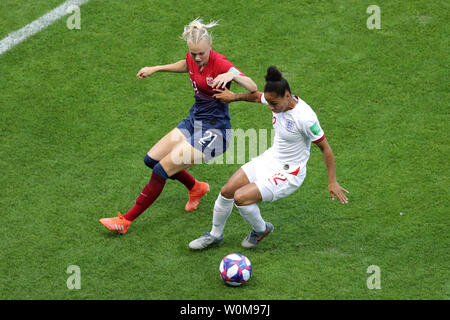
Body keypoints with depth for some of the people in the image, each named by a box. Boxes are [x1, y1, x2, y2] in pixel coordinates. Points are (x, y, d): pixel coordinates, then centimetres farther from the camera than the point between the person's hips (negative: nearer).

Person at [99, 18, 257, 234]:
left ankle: (126, 220, -1)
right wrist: (156, 69, 25)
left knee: (161, 171, -12)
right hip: (194, 121, 9)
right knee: (152, 159, 11)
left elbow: (252, 88, -34)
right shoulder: (193, 59, -2)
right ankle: (196, 188, 32)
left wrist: (232, 75, -51)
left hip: (214, 131, -9)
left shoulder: (219, 64, -23)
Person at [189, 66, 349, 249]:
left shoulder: (305, 118, -29)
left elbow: (325, 148, -19)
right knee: (226, 191, 3)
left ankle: (261, 230, 11)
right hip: (269, 159, 8)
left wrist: (332, 182, -17)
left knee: (241, 198, -20)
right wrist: (234, 97, 8)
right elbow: (256, 96, 18)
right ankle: (215, 235, 27)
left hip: (288, 173, -8)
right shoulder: (278, 101, -7)